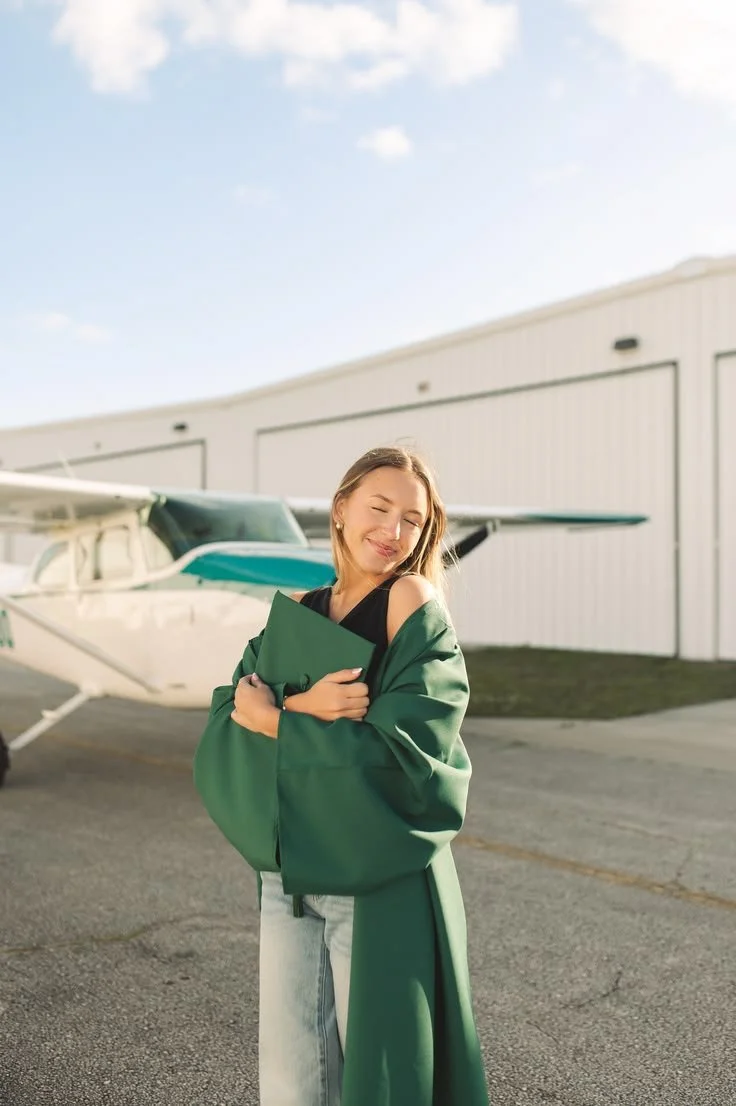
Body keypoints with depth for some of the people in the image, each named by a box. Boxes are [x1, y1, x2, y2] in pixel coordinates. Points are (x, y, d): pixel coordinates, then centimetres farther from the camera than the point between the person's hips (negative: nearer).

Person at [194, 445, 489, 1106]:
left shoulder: (414, 600, -9)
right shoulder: (299, 610, 6)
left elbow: (393, 748, -18)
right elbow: (226, 718, -3)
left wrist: (272, 719, -10)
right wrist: (304, 706, -20)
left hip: (383, 882, -5)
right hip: (288, 873, 5)